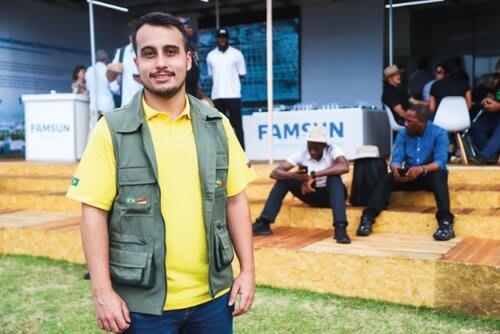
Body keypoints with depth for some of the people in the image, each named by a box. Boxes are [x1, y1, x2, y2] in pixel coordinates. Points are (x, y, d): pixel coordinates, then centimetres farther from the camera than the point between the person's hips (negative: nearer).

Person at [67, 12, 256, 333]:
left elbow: (236, 200, 6)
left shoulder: (217, 125, 2)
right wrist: (103, 291, -10)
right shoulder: (113, 129, -7)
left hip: (213, 294, 3)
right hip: (143, 301, -3)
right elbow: (95, 212, -7)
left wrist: (248, 270, 3)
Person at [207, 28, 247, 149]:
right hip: (216, 96, 3)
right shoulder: (211, 55, 9)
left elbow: (242, 74, 4)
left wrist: (231, 78, -3)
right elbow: (211, 75, 16)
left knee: (237, 125, -2)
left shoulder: (236, 54, 1)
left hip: (233, 95, -3)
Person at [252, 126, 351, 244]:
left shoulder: (332, 150, -18)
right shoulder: (301, 154, -11)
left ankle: (340, 227, -43)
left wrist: (314, 175, -42)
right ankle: (263, 223, -21)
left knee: (334, 177, -35)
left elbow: (344, 167, -40)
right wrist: (293, 175, -41)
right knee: (284, 179, -17)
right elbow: (274, 173, -19)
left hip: (332, 194, -3)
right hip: (311, 194, 3)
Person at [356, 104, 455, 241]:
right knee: (386, 180, -24)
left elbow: (440, 162, -22)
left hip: (430, 175, -3)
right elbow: (396, 158, -9)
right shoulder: (403, 133, 0)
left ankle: (446, 221, -49)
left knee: (439, 176, -38)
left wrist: (422, 169, -43)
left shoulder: (439, 133, -11)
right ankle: (367, 218, -36)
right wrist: (395, 170, -34)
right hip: (409, 175, 3)